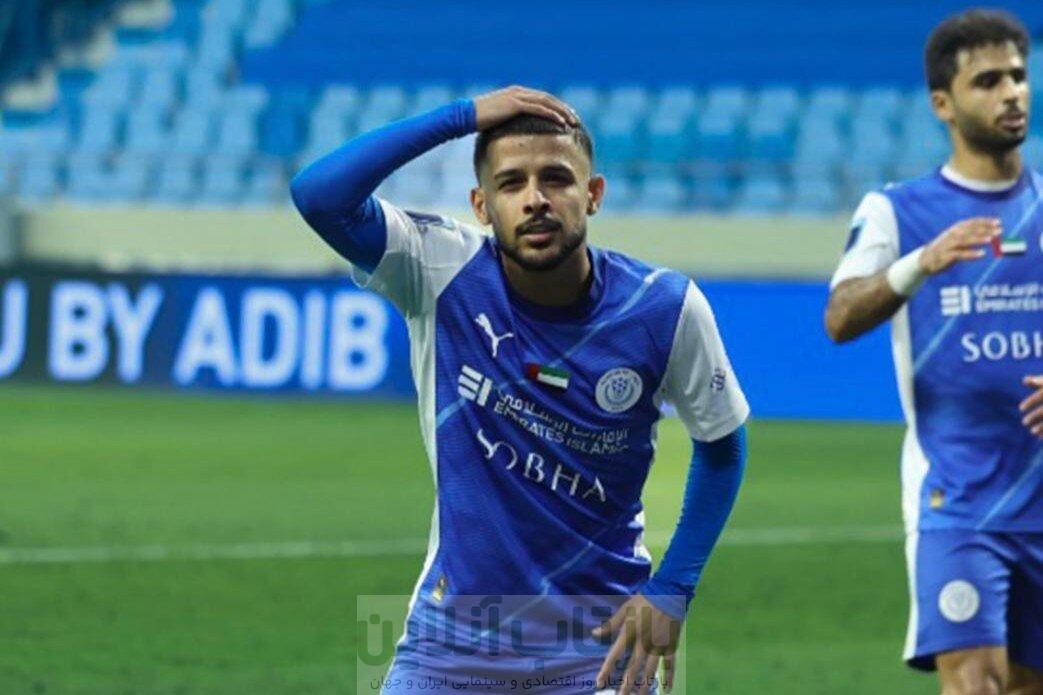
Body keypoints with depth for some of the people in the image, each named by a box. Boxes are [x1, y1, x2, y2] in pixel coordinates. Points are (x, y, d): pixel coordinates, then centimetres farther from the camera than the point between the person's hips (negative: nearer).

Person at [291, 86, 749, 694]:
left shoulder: (665, 308, -11)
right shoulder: (442, 273, -12)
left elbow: (721, 442, 4)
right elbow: (319, 195, -26)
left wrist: (671, 592, -3)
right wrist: (464, 116, -25)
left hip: (599, 643, 0)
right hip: (451, 638, 1)